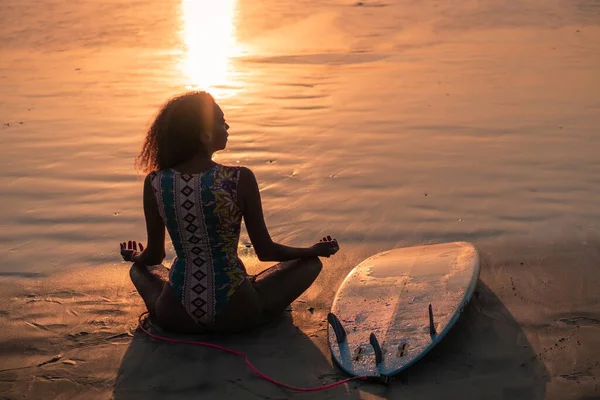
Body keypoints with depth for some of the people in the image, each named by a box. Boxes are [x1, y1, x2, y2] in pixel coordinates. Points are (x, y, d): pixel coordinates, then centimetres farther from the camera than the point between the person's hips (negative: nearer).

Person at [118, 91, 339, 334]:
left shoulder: (155, 184, -8)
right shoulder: (240, 179, -16)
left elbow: (154, 256, 5)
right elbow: (266, 252, -6)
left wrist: (133, 256, 30)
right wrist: (316, 250, 13)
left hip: (175, 318, 2)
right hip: (234, 315, -2)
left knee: (139, 269, 35)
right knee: (310, 263, 17)